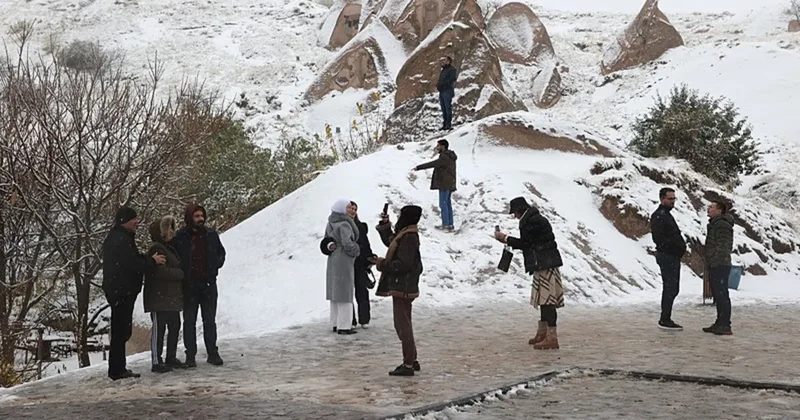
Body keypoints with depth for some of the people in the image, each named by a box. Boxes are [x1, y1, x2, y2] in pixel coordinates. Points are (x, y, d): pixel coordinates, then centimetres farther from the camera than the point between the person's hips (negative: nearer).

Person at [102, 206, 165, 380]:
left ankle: (117, 369, 20)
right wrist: (152, 261, -8)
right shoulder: (122, 240, -18)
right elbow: (133, 264, -22)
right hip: (123, 291, -11)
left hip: (116, 289, 11)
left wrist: (147, 259, 7)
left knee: (121, 330, 14)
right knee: (121, 331, -5)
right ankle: (116, 370, -1)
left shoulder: (113, 238, 17)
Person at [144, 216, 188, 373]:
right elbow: (160, 271, -22)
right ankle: (156, 362, -6)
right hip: (159, 297, -10)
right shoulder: (156, 249, -12)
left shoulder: (169, 249, 20)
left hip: (172, 297, 10)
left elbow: (175, 268, 26)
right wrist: (181, 273, -12)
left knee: (174, 326, 14)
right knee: (158, 328, -8)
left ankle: (171, 358, 24)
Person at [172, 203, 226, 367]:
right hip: (189, 285, -3)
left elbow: (221, 252, 17)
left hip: (209, 283, 3)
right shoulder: (180, 237, -5)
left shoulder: (211, 235, 5)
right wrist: (181, 273, -6)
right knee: (189, 321, 5)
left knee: (210, 320, 8)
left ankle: (213, 353, 15)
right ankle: (190, 355, 11)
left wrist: (216, 264, 2)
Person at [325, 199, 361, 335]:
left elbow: (326, 239, 17)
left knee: (335, 292, 13)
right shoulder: (344, 224, -19)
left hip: (333, 260, 9)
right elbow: (347, 242, -28)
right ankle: (344, 326, -1)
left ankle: (336, 324, 19)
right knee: (345, 293, -3)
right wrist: (356, 251, -10)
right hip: (344, 261, -9)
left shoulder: (331, 223, 7)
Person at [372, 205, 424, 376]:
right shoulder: (404, 235, 11)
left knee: (402, 325, -5)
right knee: (404, 324, 18)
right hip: (402, 286, 11)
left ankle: (408, 365, 1)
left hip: (402, 288, -11)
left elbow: (404, 264, -26)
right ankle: (412, 360, 28)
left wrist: (382, 264, -17)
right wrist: (385, 226, 19)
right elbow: (389, 241, 31)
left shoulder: (408, 238, -20)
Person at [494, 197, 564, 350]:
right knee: (544, 299, 17)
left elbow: (524, 243, -11)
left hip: (545, 264, -11)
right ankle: (543, 332, 26)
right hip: (544, 264, 11)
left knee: (547, 299, -11)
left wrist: (506, 239, 0)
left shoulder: (533, 221, -14)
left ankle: (552, 337, -12)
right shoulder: (534, 219, 18)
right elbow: (529, 243, 20)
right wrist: (508, 240, 17)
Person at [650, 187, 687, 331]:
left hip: (673, 257, 11)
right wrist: (677, 246, -21)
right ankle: (665, 320, -4)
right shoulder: (658, 216, -13)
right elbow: (658, 238, -23)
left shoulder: (667, 215, 19)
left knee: (671, 289, 14)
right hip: (666, 256, -11)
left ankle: (665, 319, 20)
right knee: (670, 289, -8)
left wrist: (681, 246, 5)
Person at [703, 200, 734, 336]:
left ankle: (725, 326, -8)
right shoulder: (714, 224, 20)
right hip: (714, 265, 11)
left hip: (720, 266, -11)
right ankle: (720, 323, 22)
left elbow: (722, 247, -21)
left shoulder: (723, 225, -14)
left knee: (722, 295, -9)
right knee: (718, 295, 15)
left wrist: (715, 261, -23)